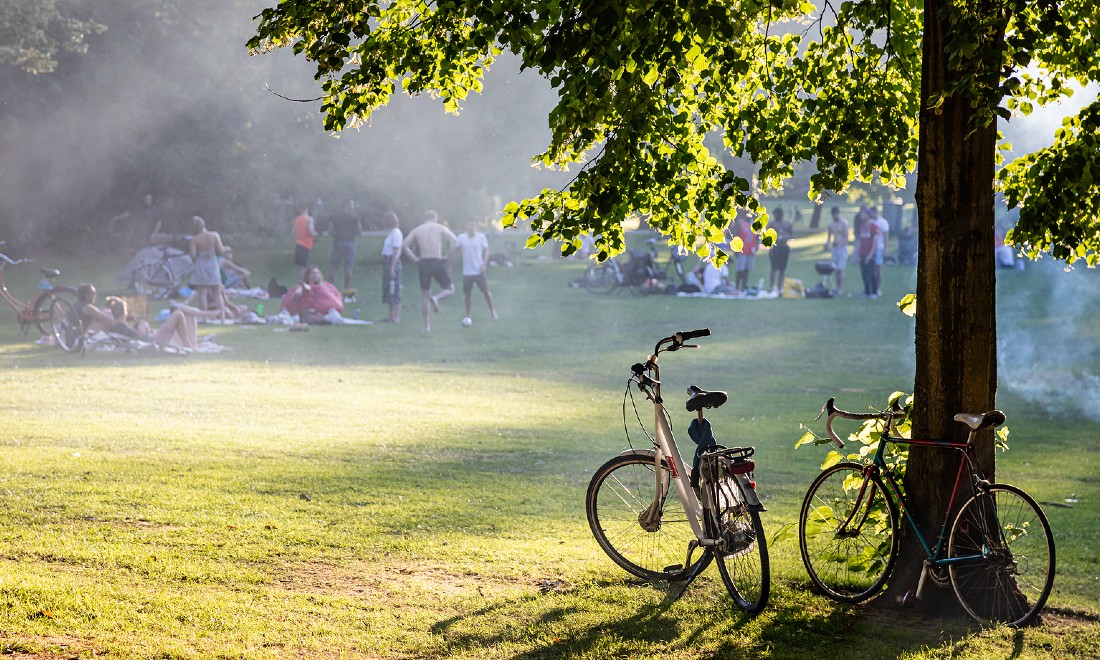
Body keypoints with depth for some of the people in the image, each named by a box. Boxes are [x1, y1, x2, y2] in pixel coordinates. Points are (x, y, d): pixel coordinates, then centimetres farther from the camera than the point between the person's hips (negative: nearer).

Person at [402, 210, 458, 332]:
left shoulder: (417, 230, 9)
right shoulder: (439, 228, 2)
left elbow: (404, 245, 0)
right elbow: (454, 239, -11)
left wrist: (415, 258, 3)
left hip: (423, 263, 3)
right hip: (437, 262, -3)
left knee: (424, 295, 12)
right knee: (449, 289, 14)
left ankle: (427, 325, 8)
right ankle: (436, 298, -19)